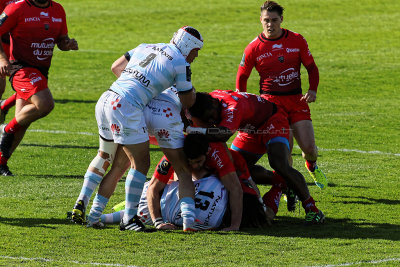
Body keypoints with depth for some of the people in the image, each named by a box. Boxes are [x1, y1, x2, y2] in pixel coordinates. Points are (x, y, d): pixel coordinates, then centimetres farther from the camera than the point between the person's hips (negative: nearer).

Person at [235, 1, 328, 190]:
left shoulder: (297, 40, 3)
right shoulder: (254, 48, -2)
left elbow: (311, 67, 12)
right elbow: (241, 77, 10)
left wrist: (313, 90, -5)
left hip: (296, 100, 2)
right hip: (270, 101, -2)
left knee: (309, 147, -4)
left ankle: (311, 166, 34)